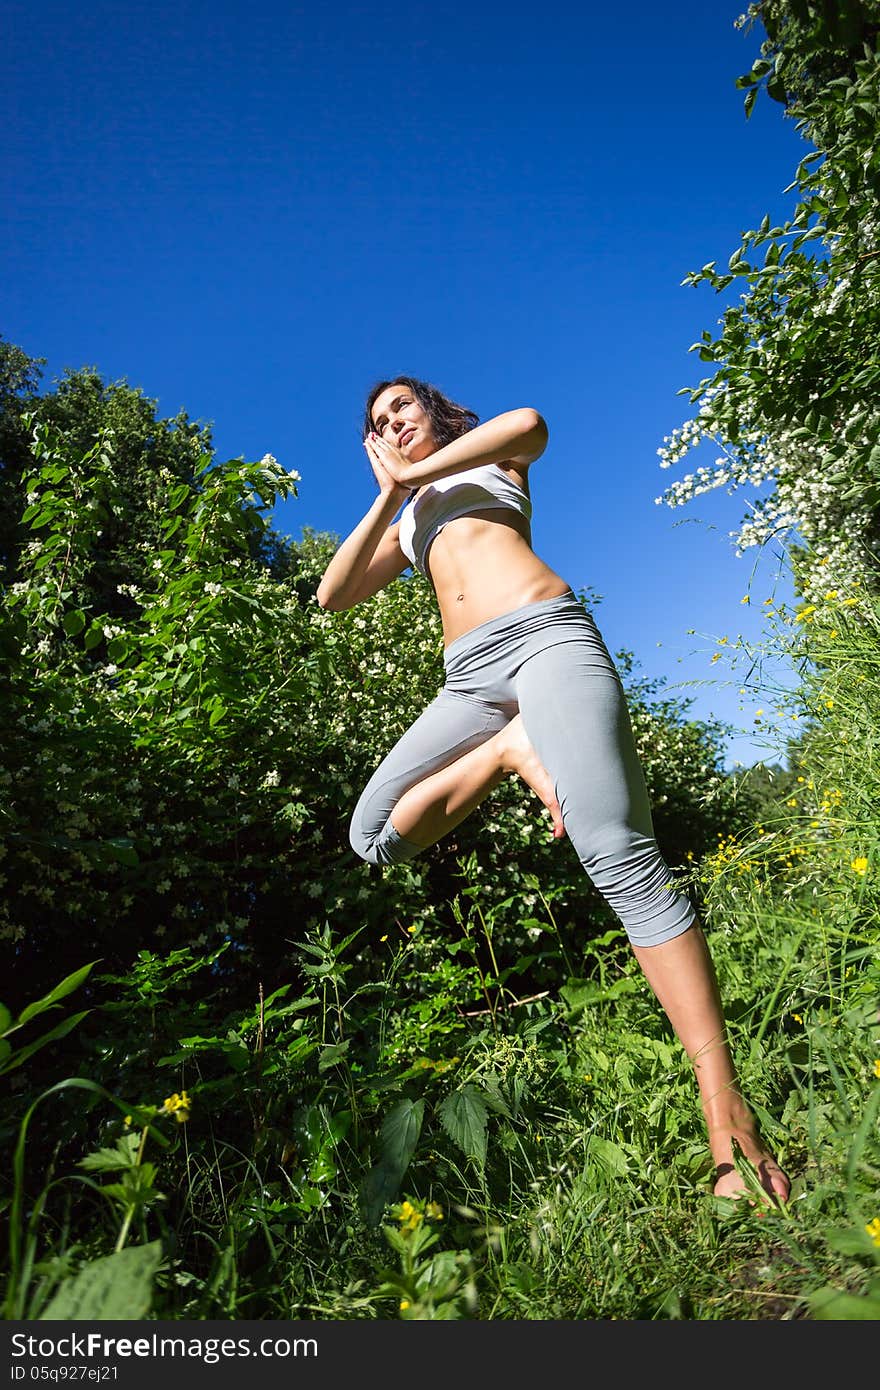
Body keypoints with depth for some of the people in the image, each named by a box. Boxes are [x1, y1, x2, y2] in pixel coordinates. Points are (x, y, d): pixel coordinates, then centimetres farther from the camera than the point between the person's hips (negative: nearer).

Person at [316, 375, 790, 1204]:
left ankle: (727, 1114, -18)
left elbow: (532, 424, -1)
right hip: (469, 677, 5)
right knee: (373, 835, -12)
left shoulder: (489, 455, 26)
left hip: (544, 634, -5)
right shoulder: (403, 524, 34)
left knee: (619, 855, -21)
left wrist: (417, 475, 8)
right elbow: (331, 596, 18)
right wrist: (388, 492, 17)